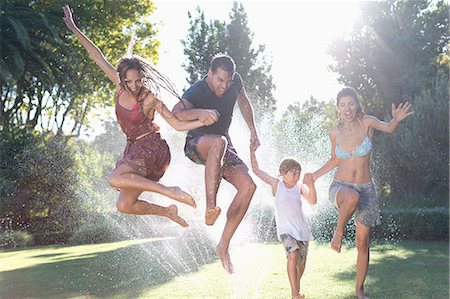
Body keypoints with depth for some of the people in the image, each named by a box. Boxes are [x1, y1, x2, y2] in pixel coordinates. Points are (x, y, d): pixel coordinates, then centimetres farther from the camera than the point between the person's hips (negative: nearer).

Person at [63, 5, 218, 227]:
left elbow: (178, 125, -10)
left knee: (115, 179, -30)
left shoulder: (150, 99, -14)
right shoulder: (120, 86, 0)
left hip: (151, 149, -7)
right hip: (134, 150, 7)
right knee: (124, 205, 3)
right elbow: (98, 56, 2)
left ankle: (170, 191, -27)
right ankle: (168, 211, 20)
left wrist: (202, 121, -25)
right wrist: (74, 29, 3)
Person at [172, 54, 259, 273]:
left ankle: (223, 245, -10)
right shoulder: (197, 91, -22)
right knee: (218, 141, -42)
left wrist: (253, 132, 12)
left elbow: (243, 103, 16)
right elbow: (175, 114, -38)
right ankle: (210, 207, -43)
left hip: (222, 145, 6)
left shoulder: (235, 82, -5)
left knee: (248, 186, -16)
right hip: (196, 144, -5)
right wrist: (199, 112, -55)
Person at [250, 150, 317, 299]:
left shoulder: (300, 186, -4)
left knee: (301, 262, 11)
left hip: (302, 228, 3)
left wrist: (311, 185, -34)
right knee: (293, 255, -25)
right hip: (285, 229, -3)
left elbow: (313, 201, -18)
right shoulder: (276, 184, -6)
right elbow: (256, 169, -5)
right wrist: (252, 150, -10)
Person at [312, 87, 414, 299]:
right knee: (352, 197, -41)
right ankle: (339, 232, -13)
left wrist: (396, 119, -47)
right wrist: (315, 176, 10)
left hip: (366, 189, 0)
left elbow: (388, 128, -26)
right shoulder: (335, 132, -1)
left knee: (363, 243, 6)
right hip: (340, 186, 0)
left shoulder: (366, 122, -6)